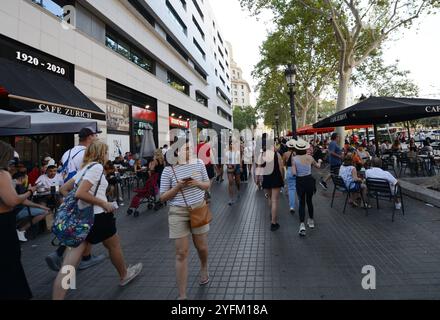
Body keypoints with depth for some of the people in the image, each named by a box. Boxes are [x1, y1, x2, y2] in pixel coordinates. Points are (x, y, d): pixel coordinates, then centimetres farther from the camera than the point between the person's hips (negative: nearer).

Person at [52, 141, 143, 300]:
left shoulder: (83, 168, 14)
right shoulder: (97, 167, -14)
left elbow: (63, 189, 18)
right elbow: (80, 193, -24)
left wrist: (75, 204, 14)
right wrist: (104, 204, -17)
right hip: (97, 216, -8)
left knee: (67, 266, 3)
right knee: (114, 244, 19)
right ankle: (124, 275, 41)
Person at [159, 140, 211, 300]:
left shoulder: (199, 163, -1)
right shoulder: (168, 170, -8)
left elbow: (207, 185, 8)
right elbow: (163, 197, -4)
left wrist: (197, 183, -13)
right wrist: (178, 187, -20)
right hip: (178, 213, -2)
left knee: (201, 247, 17)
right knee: (181, 253, 2)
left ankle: (204, 268, 52)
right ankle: (182, 295, 18)